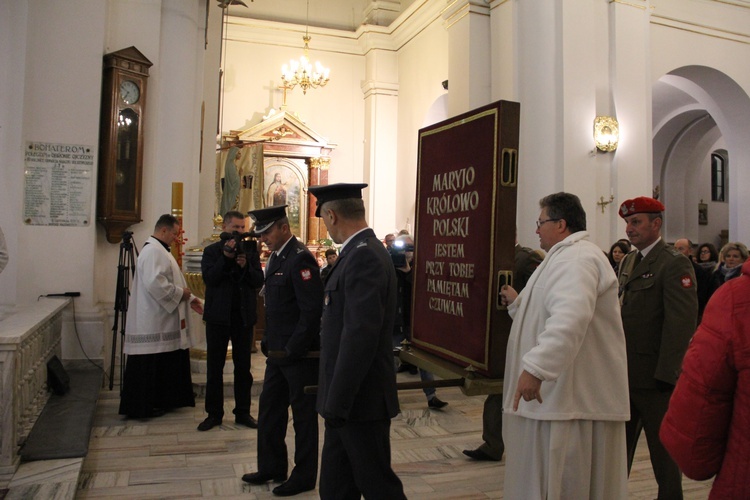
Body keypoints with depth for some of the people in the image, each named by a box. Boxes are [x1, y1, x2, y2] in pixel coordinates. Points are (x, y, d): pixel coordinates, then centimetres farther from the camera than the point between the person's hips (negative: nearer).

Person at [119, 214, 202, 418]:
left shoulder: (160, 251, 17)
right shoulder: (153, 251, -17)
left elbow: (170, 281, 21)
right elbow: (154, 283, -29)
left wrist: (189, 299, 10)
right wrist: (180, 293, -16)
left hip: (164, 321, 11)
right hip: (154, 322, -11)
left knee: (165, 365, 16)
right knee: (150, 366, -1)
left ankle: (160, 402, 26)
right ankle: (145, 406, 9)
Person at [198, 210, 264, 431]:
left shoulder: (250, 250, 6)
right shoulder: (211, 251, 2)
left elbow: (259, 281, -1)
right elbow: (209, 278, -12)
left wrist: (246, 266, -18)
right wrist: (226, 257, -20)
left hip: (244, 316, 1)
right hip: (218, 315, -1)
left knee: (243, 367, 8)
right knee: (214, 367, 6)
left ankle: (243, 412, 18)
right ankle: (214, 413, 17)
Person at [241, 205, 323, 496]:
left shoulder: (300, 259, -18)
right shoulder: (276, 257, 11)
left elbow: (311, 311, -22)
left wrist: (292, 349, -19)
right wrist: (269, 342, 11)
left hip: (299, 353, -9)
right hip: (278, 351, 9)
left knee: (303, 414, 6)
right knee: (269, 410, 17)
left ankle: (304, 476, 22)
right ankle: (272, 467, 34)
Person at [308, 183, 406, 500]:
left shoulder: (363, 256, -19)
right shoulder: (362, 251, 11)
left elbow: (361, 335, -26)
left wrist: (337, 401, -21)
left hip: (360, 399, -9)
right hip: (346, 398, 9)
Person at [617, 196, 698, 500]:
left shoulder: (675, 264, -12)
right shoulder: (627, 262, 13)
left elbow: (682, 323, -18)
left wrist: (665, 374, -21)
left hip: (654, 376, -8)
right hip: (623, 373, 8)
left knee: (664, 449, 10)